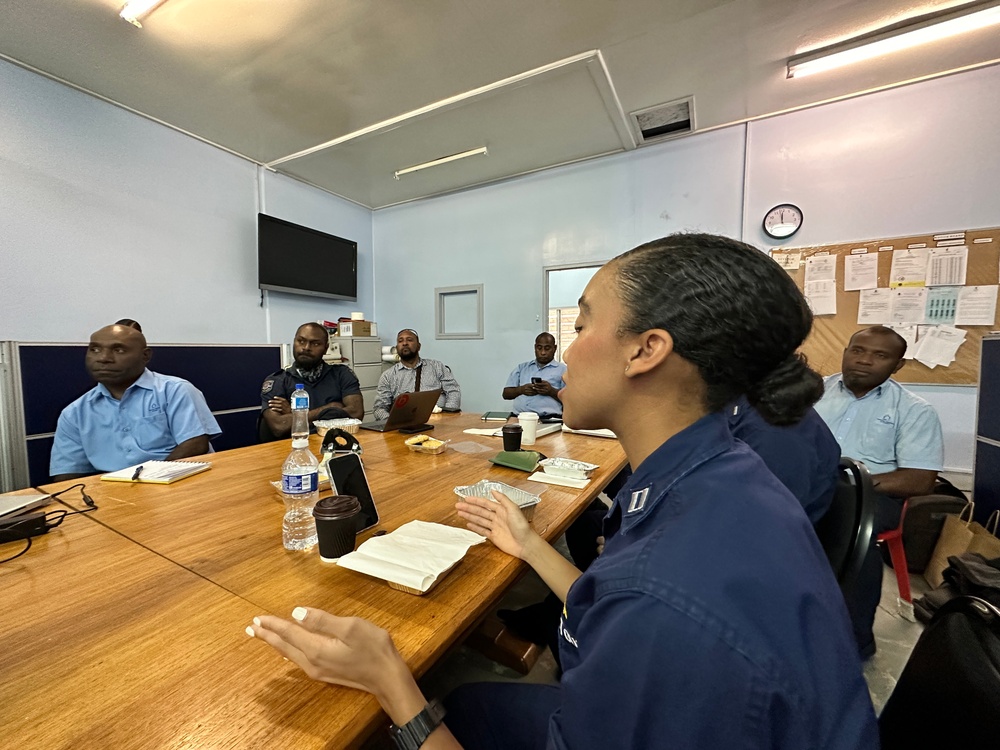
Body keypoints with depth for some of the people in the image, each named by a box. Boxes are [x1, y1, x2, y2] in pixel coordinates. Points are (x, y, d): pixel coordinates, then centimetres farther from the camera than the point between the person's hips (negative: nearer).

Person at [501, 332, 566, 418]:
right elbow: (506, 393, 17)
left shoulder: (563, 370, 11)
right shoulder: (522, 367, 21)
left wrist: (552, 391, -11)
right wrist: (521, 389, -2)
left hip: (548, 418, -2)